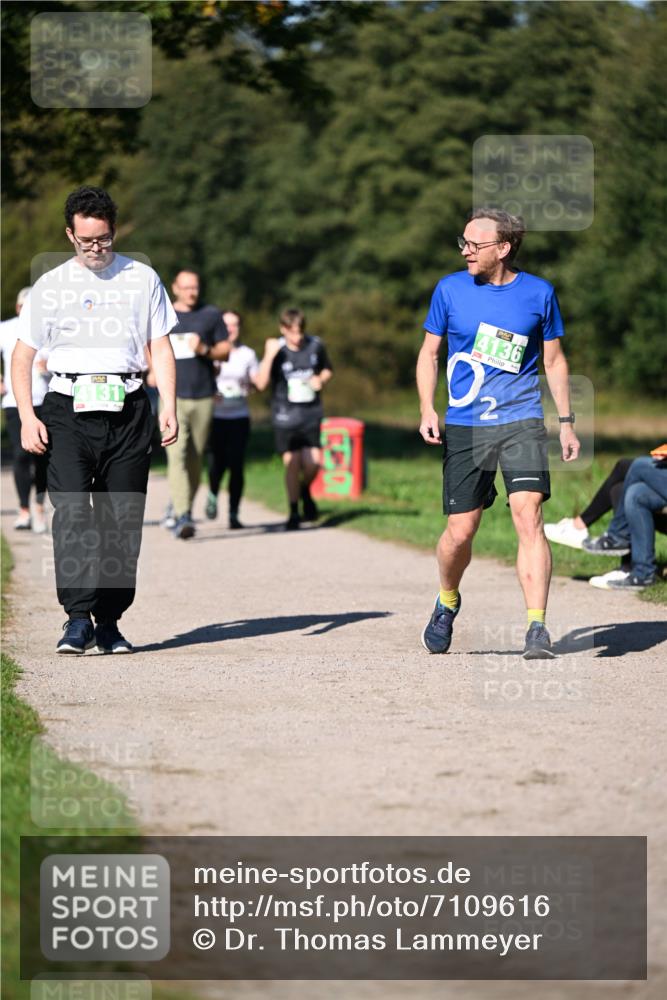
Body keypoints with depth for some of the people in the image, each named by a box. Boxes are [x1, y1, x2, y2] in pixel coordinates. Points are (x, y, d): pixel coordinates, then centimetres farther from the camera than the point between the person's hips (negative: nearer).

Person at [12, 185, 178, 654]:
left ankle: (109, 622, 7)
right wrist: (27, 416, -1)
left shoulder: (142, 279, 12)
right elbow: (23, 355, 12)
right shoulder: (50, 286, 12)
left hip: (128, 410, 1)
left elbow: (160, 347, 12)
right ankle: (78, 619, -19)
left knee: (123, 519, -1)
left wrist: (169, 407, -1)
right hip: (68, 409, -1)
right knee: (72, 511, -16)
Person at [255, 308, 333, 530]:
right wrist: (269, 356, -24)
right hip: (285, 414, -2)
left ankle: (305, 493, 25)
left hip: (311, 412, 2)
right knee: (292, 462, -3)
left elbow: (327, 370, 19)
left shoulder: (315, 346, 1)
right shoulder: (277, 350, -7)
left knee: (313, 462, -8)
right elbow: (261, 383, -15)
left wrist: (321, 379, -3)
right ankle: (294, 512, 13)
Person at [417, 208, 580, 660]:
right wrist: (427, 409, -3)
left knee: (529, 516, -16)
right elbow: (430, 352, 11)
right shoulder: (450, 289, 2)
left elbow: (554, 359, 12)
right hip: (464, 428, 1)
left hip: (521, 423, -1)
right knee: (460, 531, 1)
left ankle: (537, 628, -15)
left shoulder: (538, 293, 2)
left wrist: (567, 422, 10)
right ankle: (447, 602, 31)